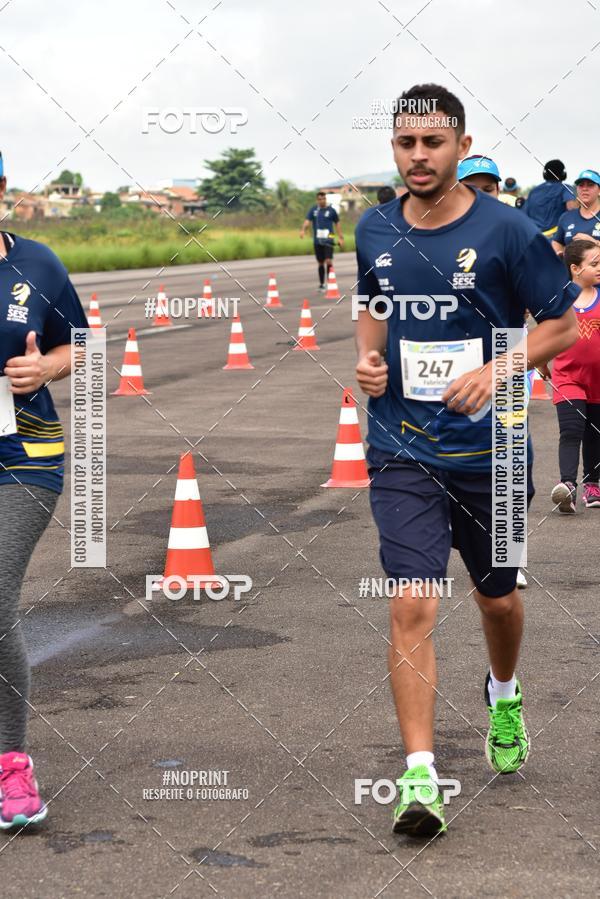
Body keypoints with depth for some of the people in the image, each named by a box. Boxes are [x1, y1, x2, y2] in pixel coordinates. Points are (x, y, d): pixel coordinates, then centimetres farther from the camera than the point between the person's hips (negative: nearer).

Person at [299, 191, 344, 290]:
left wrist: (340, 237, 10)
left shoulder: (331, 210, 3)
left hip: (328, 240, -2)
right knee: (320, 263, 10)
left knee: (329, 261, -16)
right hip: (317, 240, 2)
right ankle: (321, 284, 21)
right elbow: (307, 220, -5)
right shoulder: (313, 210, 5)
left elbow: (337, 223, 12)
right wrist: (303, 230, -25)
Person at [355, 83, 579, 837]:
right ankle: (419, 775, -11)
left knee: (496, 597, 18)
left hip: (489, 449, -1)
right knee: (411, 605, -13)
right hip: (404, 452, 1)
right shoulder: (374, 231, 2)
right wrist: (368, 357, 1)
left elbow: (564, 325, -3)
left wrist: (497, 372, -18)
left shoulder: (505, 231, -9)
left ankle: (504, 696, 50)